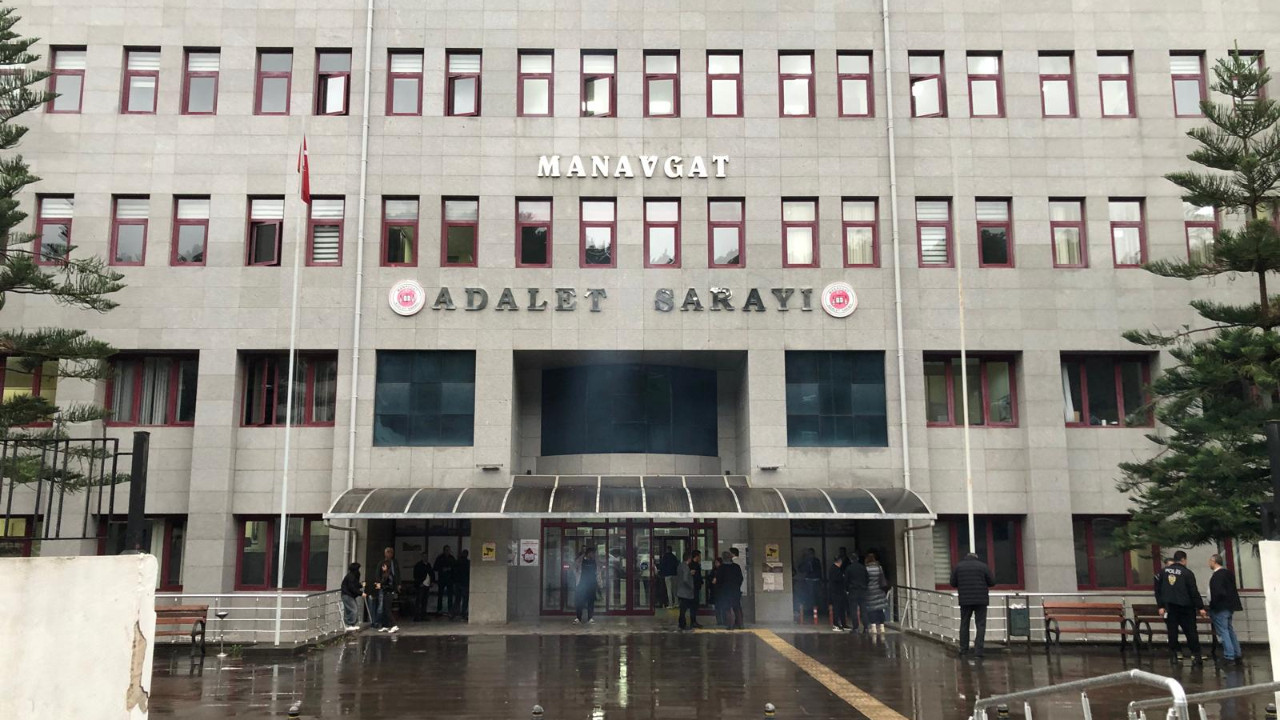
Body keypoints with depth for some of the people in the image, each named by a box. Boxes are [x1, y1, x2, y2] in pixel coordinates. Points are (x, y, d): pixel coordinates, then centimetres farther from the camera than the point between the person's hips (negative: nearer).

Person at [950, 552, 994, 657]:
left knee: (964, 624, 13)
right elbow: (992, 582, 1)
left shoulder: (958, 566, 4)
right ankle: (978, 651, -5)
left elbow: (953, 583, 3)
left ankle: (963, 650, 15)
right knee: (981, 625, 2)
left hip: (965, 600, 2)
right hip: (981, 600, -2)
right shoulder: (983, 566, -1)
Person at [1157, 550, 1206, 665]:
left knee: (1172, 631, 5)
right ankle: (1196, 656, 5)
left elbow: (1158, 589, 7)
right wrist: (1200, 607, -3)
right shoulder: (1187, 573, -6)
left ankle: (1175, 656, 5)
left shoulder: (1164, 571, 6)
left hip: (1169, 606, 3)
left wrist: (1161, 606, 10)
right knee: (1191, 632, 4)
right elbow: (1194, 592, -8)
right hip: (1185, 607, -3)